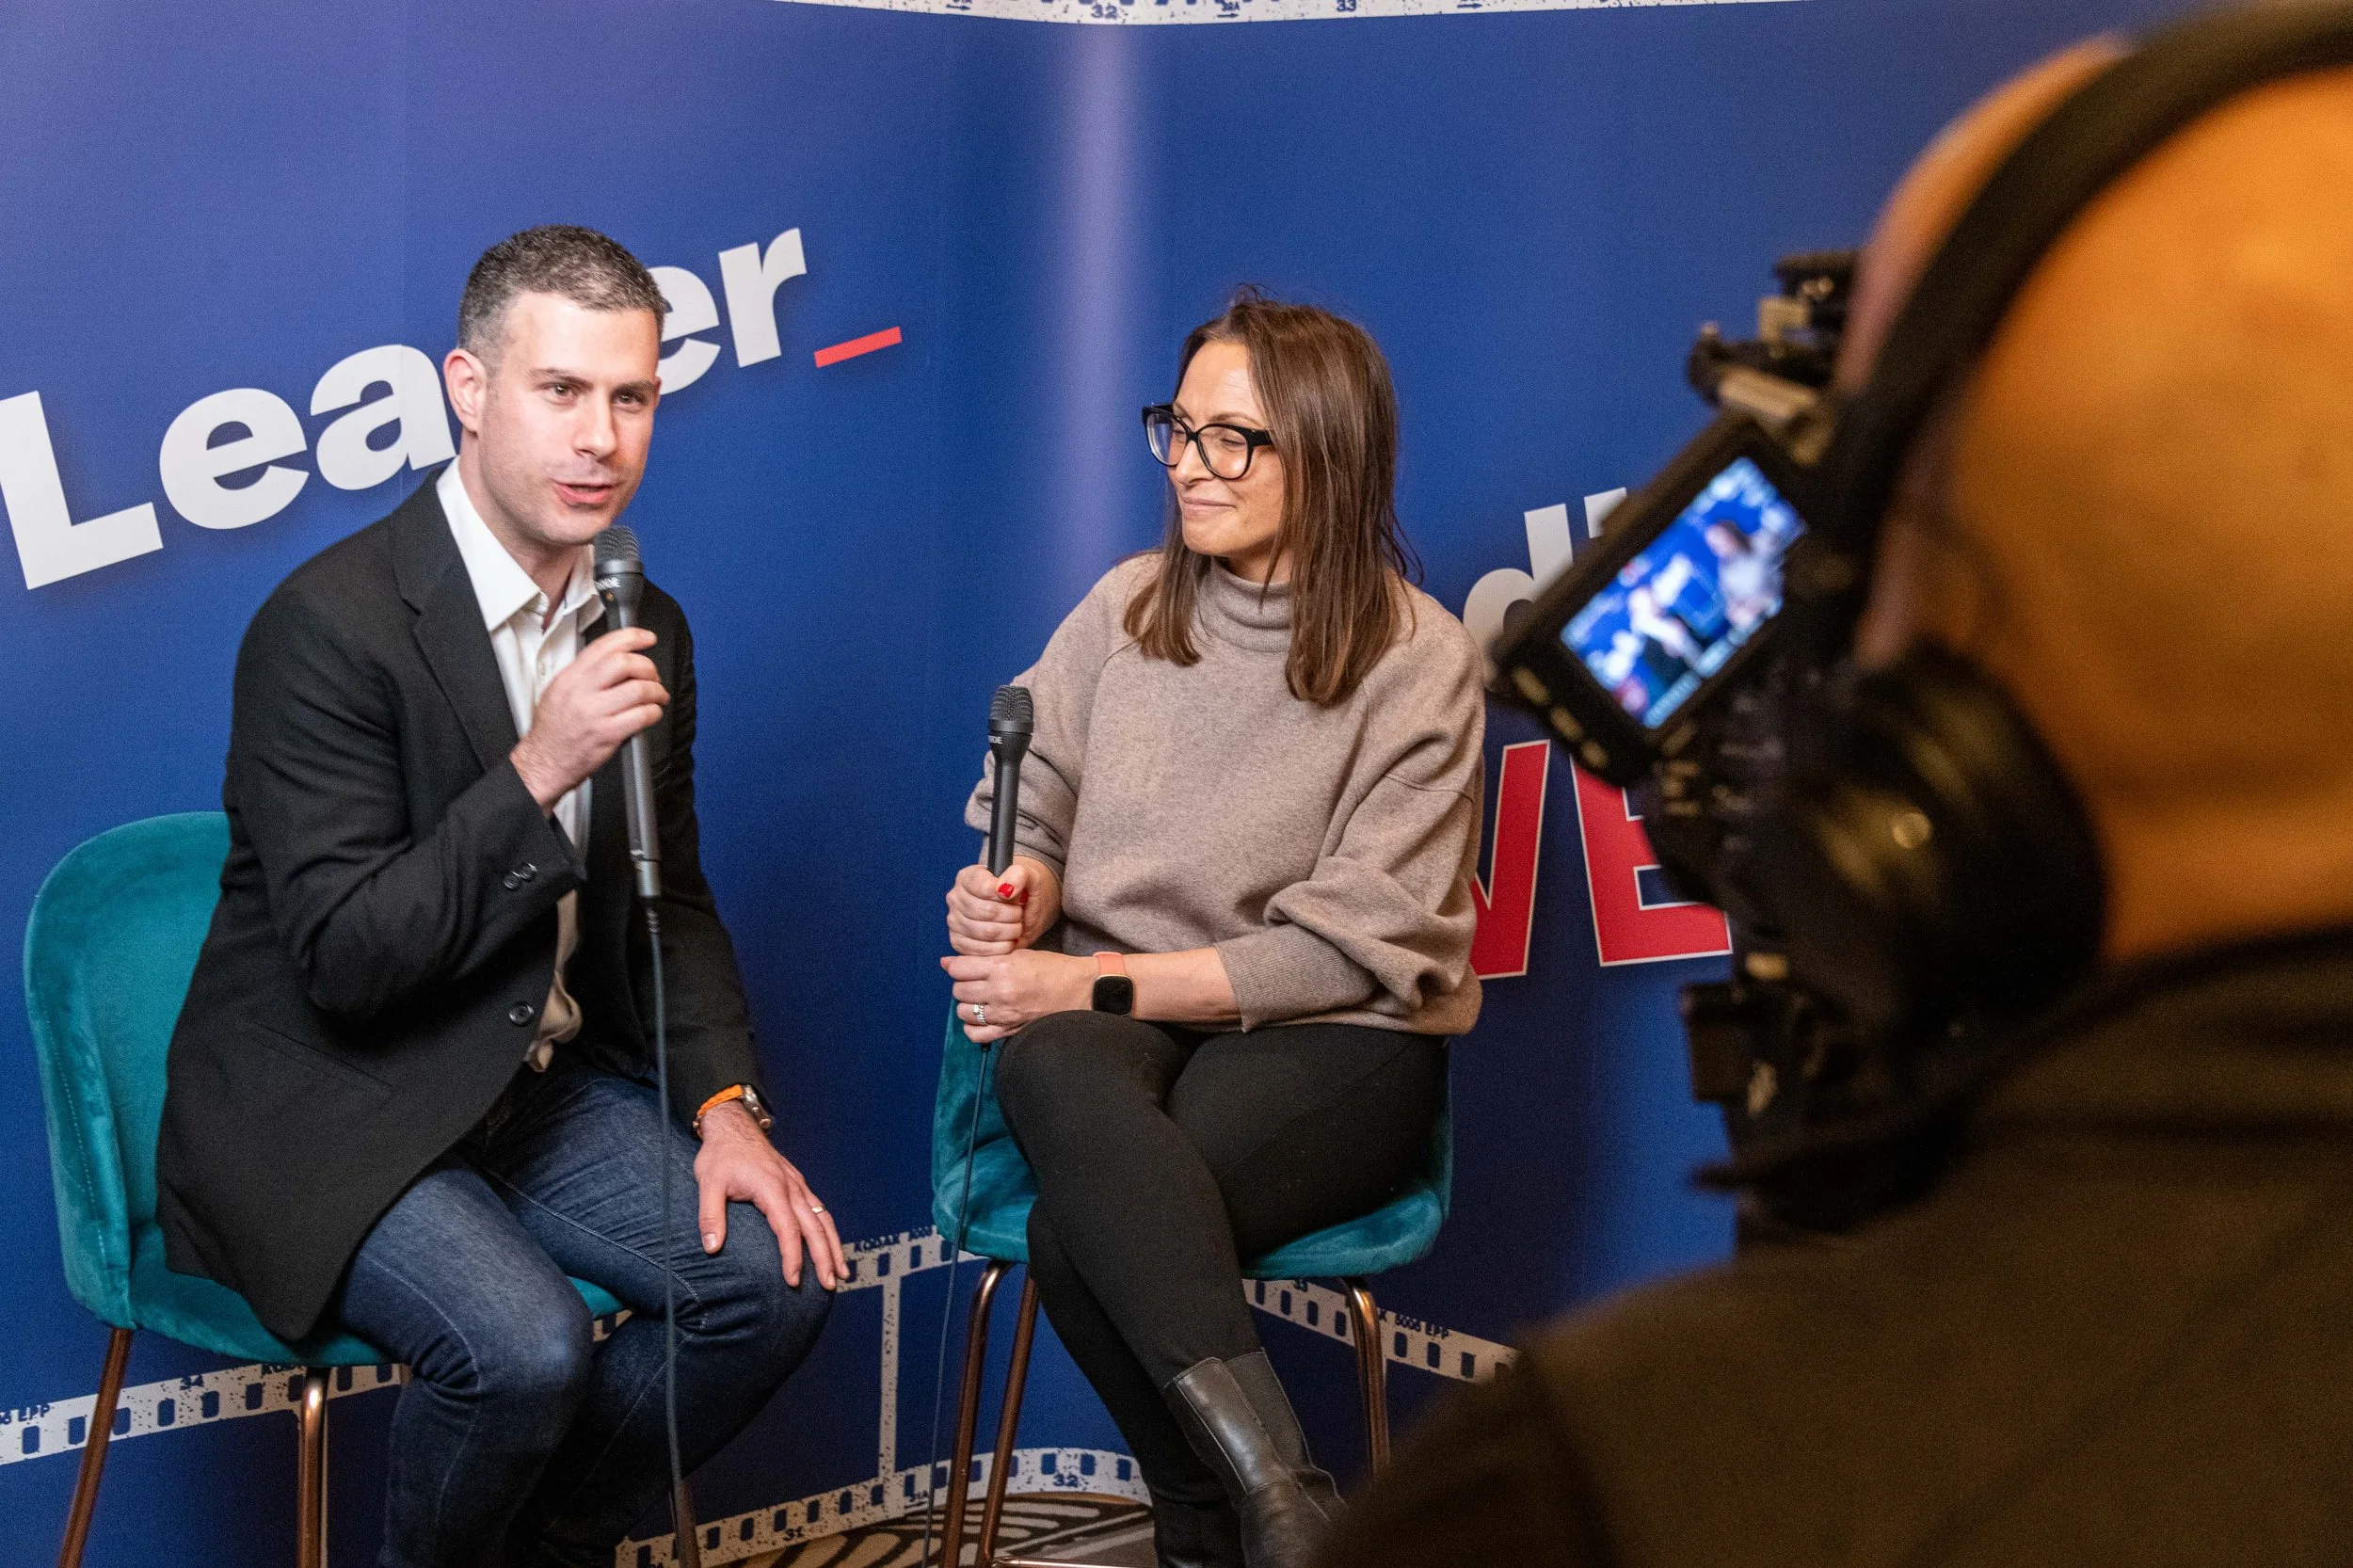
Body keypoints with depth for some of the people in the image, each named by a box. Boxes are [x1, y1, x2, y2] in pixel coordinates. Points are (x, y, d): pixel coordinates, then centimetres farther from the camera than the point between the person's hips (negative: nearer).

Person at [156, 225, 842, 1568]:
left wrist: (724, 1104, -2)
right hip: (325, 1111, -7)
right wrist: (539, 772, -29)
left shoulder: (647, 631, 4)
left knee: (778, 1271, -10)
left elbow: (672, 901, 14)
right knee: (522, 1343, -29)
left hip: (540, 1081, 7)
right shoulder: (331, 623, -19)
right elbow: (343, 961, -22)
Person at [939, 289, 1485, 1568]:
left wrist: (1101, 982, -15)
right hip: (1109, 1012, 3)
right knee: (1055, 1074, -36)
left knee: (1081, 1232, -33)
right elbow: (1033, 804, 14)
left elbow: (1350, 944, -9)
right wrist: (1019, 890, -12)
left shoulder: (1416, 659, -4)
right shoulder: (1127, 607, 9)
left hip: (1329, 1043, -3)